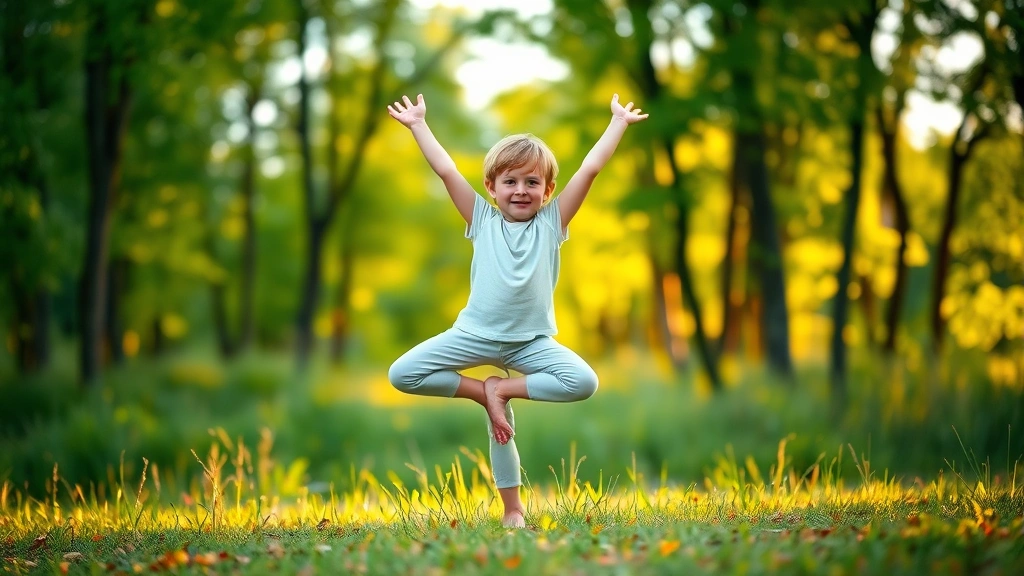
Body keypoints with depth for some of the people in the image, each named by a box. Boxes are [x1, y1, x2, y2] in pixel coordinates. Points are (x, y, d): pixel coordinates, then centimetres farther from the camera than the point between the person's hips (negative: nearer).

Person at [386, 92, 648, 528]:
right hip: (475, 334, 0)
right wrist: (418, 125, 2)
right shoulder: (483, 220, 5)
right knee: (402, 374, -14)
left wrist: (619, 123, -1)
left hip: (531, 341, 0)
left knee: (584, 382, -24)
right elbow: (446, 170, 2)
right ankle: (483, 391, 4)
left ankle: (501, 387, -3)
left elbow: (590, 168, -1)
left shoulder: (551, 223, 3)